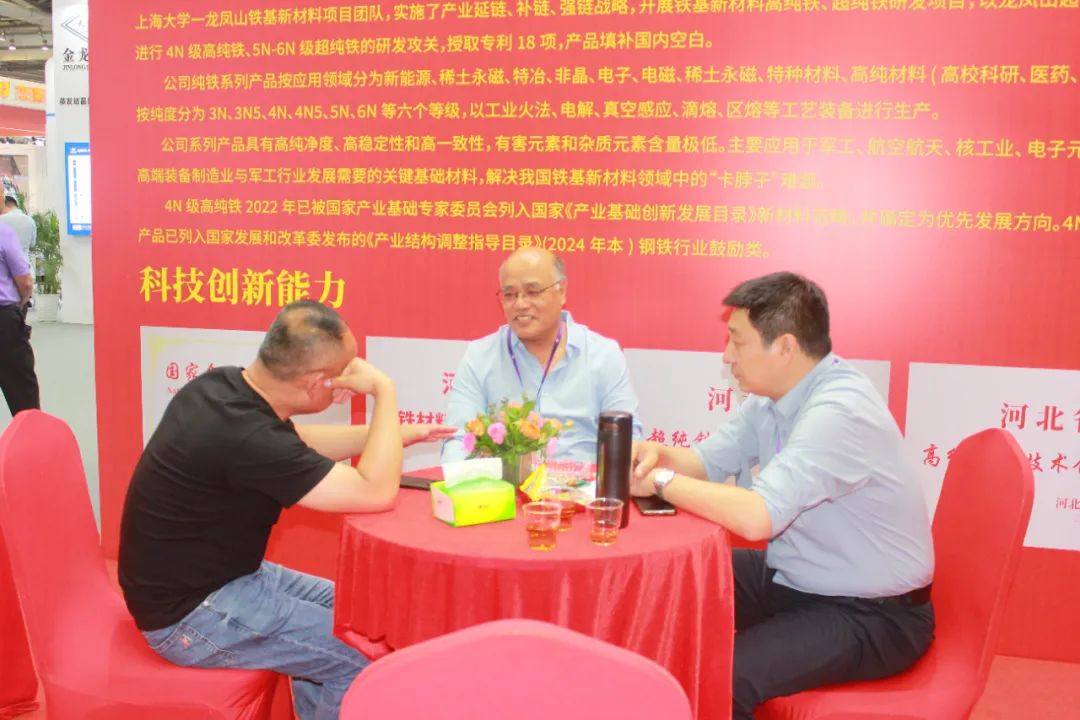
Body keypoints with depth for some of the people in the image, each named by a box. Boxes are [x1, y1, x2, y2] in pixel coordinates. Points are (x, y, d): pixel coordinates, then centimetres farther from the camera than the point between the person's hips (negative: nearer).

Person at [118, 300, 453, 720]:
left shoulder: (225, 385, -5)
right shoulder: (244, 435, -33)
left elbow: (299, 444, 14)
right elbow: (377, 493, -29)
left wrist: (393, 436, 9)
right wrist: (384, 392, -21)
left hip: (200, 575, 9)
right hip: (188, 613, -9)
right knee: (364, 657, -10)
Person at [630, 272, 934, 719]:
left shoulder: (840, 412, -28)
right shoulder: (771, 396, 0)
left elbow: (757, 517, -36)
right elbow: (708, 461, 9)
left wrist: (661, 481, -25)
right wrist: (658, 455, -12)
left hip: (872, 613, -9)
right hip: (795, 579, 9)